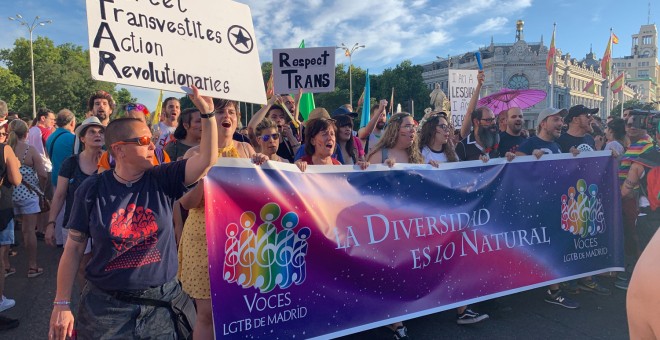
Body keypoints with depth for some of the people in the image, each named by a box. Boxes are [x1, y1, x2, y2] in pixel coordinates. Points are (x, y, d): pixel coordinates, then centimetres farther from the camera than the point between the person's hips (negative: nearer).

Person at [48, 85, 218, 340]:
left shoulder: (163, 180, -5)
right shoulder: (92, 189, -6)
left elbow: (207, 159, -16)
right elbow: (73, 248, -3)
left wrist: (207, 113, -23)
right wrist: (62, 304, -4)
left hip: (161, 302, 1)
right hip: (106, 306, -1)